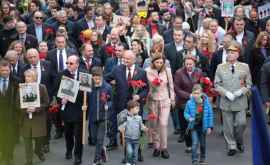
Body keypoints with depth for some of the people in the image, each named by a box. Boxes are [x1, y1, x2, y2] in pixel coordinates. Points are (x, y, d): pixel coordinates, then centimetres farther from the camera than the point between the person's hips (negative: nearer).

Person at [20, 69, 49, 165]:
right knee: (27, 140, 4)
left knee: (39, 138, 12)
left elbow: (46, 103, -5)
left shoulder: (42, 87, -4)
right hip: (25, 119, 1)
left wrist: (36, 108, -19)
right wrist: (25, 109, -17)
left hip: (39, 118, -1)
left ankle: (38, 151, 44)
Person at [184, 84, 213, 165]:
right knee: (195, 143, -11)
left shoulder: (206, 102, -8)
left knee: (203, 143, 15)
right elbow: (186, 113, 3)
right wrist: (189, 118, -20)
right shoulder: (189, 103, -9)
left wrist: (209, 127, -3)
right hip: (194, 126, -2)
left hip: (203, 126, 2)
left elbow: (210, 114, -2)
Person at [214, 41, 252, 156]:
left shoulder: (244, 67, 4)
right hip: (226, 102, 1)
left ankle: (239, 141, 23)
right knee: (228, 126, 3)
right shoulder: (220, 67, 4)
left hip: (240, 102, 0)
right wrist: (227, 93, -12)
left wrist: (240, 92, -12)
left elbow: (248, 84, 5)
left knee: (241, 123, -4)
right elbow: (217, 84, 3)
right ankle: (231, 146, 17)